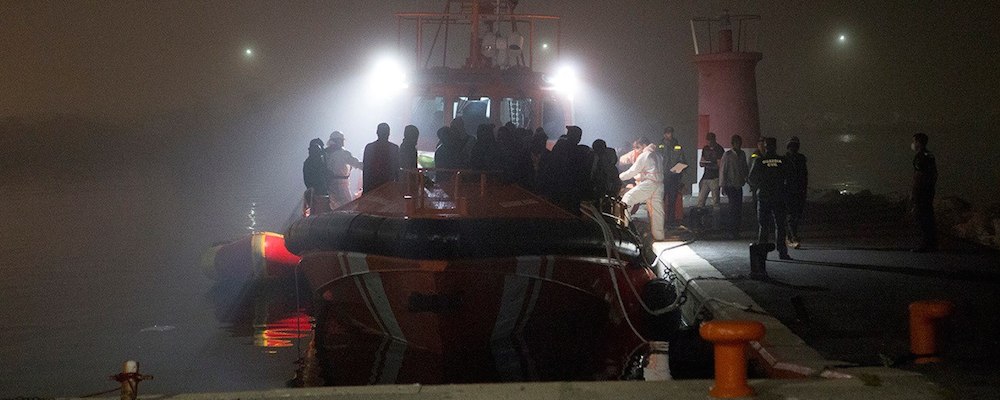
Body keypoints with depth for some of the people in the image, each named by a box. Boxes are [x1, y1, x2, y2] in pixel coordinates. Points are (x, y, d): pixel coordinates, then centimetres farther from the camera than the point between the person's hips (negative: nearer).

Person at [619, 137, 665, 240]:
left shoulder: (644, 156, -3)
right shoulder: (658, 156, 21)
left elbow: (633, 171, -4)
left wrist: (620, 177, 8)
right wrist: (637, 177, 37)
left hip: (649, 183, -8)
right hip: (659, 185, 8)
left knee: (628, 197, -9)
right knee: (656, 210, 9)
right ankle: (658, 235, 10)